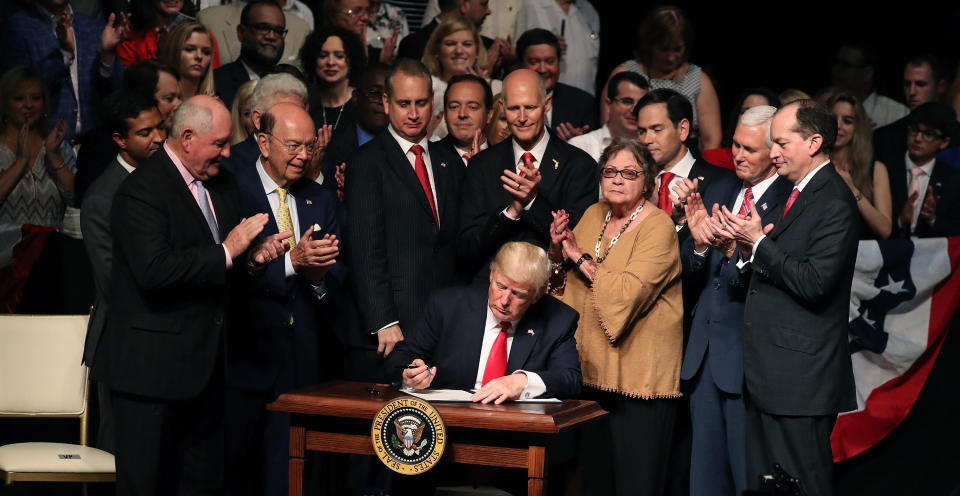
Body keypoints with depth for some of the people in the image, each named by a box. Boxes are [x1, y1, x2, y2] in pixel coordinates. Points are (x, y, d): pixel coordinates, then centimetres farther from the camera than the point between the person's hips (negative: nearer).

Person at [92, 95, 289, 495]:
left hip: (207, 361, 8)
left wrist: (253, 256, -1)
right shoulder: (141, 191, -16)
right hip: (153, 366, -8)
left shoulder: (221, 184, 12)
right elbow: (153, 270, -28)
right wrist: (226, 252, -24)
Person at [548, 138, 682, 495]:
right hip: (593, 369, 6)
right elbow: (562, 279, 16)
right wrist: (558, 250, -4)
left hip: (639, 371, -6)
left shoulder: (658, 228, -10)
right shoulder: (593, 215, 11)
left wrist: (580, 257, -15)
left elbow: (629, 292, -23)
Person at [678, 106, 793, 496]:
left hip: (748, 361, -7)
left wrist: (734, 250, -36)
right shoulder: (721, 190, 10)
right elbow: (690, 281, 9)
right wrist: (698, 241, -10)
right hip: (705, 354, 7)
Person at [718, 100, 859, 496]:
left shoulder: (834, 203, -14)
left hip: (801, 377, -10)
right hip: (768, 374, 10)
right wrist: (748, 250, -1)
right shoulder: (796, 193, 16)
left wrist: (758, 242, -16)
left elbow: (813, 284, -22)